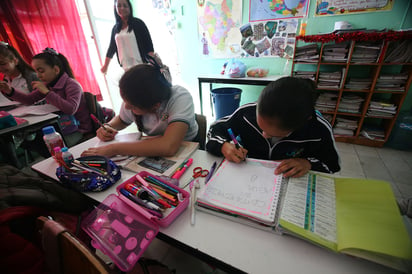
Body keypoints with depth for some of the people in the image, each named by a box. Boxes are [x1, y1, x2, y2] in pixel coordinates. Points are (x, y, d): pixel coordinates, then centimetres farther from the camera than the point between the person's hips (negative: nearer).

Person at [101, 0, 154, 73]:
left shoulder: (138, 23, 4)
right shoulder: (115, 28, 15)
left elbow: (148, 43, -3)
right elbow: (112, 48, 22)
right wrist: (105, 66, 24)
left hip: (141, 65, -3)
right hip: (126, 68, 4)